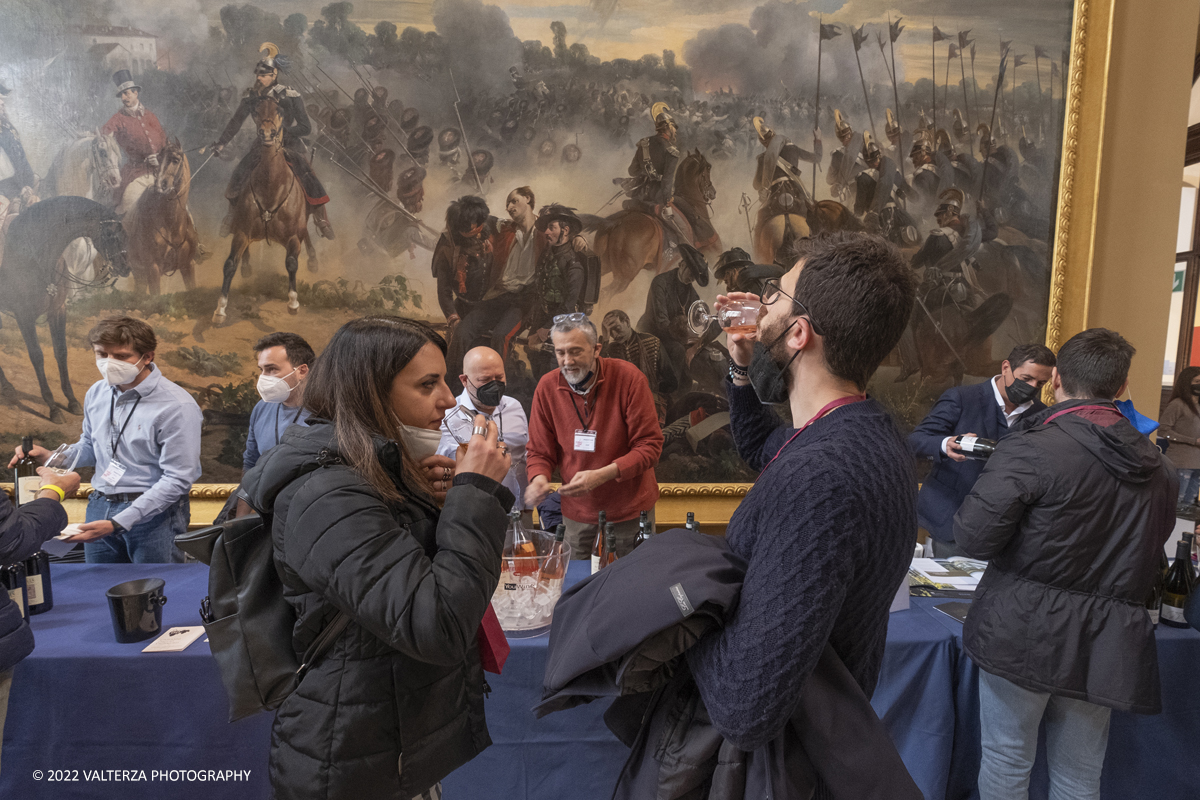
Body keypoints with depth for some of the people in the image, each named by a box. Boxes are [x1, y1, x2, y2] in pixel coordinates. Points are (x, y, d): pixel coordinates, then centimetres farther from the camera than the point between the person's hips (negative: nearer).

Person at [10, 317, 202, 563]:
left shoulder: (177, 407, -19)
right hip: (100, 507, 7)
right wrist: (52, 457, 2)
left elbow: (178, 479, -20)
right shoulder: (96, 393, 5)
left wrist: (118, 523, -23)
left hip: (154, 513, -7)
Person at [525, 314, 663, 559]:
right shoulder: (547, 387, -6)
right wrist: (539, 478, -20)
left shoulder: (628, 377, -14)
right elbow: (539, 452, 3)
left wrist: (602, 475, -25)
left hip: (631, 511, -2)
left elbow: (650, 446, -13)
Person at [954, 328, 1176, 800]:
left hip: (1023, 635, -5)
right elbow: (1152, 552, 15)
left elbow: (973, 538, -19)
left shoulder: (1031, 448, -18)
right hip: (1104, 648, 6)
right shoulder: (1157, 467, 3)